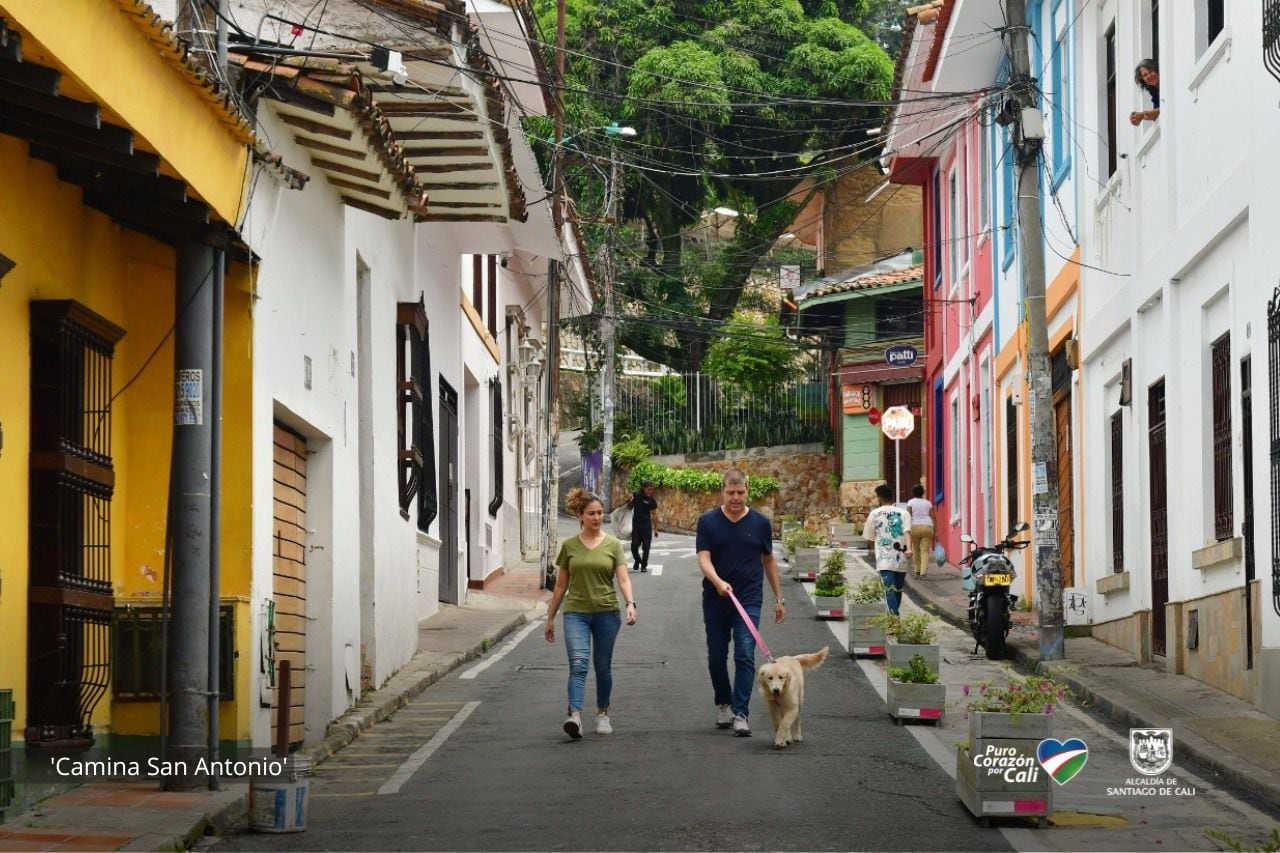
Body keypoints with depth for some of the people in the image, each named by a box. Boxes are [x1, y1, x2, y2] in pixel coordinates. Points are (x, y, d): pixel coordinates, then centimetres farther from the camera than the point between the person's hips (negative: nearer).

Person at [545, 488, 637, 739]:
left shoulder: (613, 545, 3)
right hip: (576, 612, -1)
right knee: (578, 663, -17)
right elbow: (561, 584, 12)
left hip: (606, 613, 1)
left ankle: (602, 714, 28)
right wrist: (550, 617, 14)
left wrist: (630, 603, -22)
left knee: (603, 667, 10)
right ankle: (575, 715, -30)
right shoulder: (569, 546, 6)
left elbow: (623, 578, -4)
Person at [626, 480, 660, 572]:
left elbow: (654, 515, 0)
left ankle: (644, 565, 16)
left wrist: (656, 529, -1)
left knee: (646, 547, 0)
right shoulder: (636, 496, -3)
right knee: (634, 546, -2)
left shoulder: (652, 501, -5)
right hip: (636, 525, 1)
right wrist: (630, 501, -10)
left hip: (647, 526, -1)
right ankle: (637, 560, 27)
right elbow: (630, 507, 13)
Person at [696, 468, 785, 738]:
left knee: (745, 656, -12)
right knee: (716, 657, 10)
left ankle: (740, 713, -12)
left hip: (749, 601, -1)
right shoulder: (708, 521, 0)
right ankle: (723, 704, 30)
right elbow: (704, 558, -9)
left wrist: (779, 598, 15)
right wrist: (718, 581, -28)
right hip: (715, 601, 1)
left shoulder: (760, 523, 3)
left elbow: (769, 560, 14)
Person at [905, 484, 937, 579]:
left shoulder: (911, 502, 3)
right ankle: (923, 572, -13)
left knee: (916, 549, 14)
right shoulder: (928, 503, 12)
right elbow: (933, 517, 6)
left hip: (915, 527, -1)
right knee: (925, 550, -2)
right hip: (928, 527, 1)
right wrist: (935, 531, 7)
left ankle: (917, 571, 20)